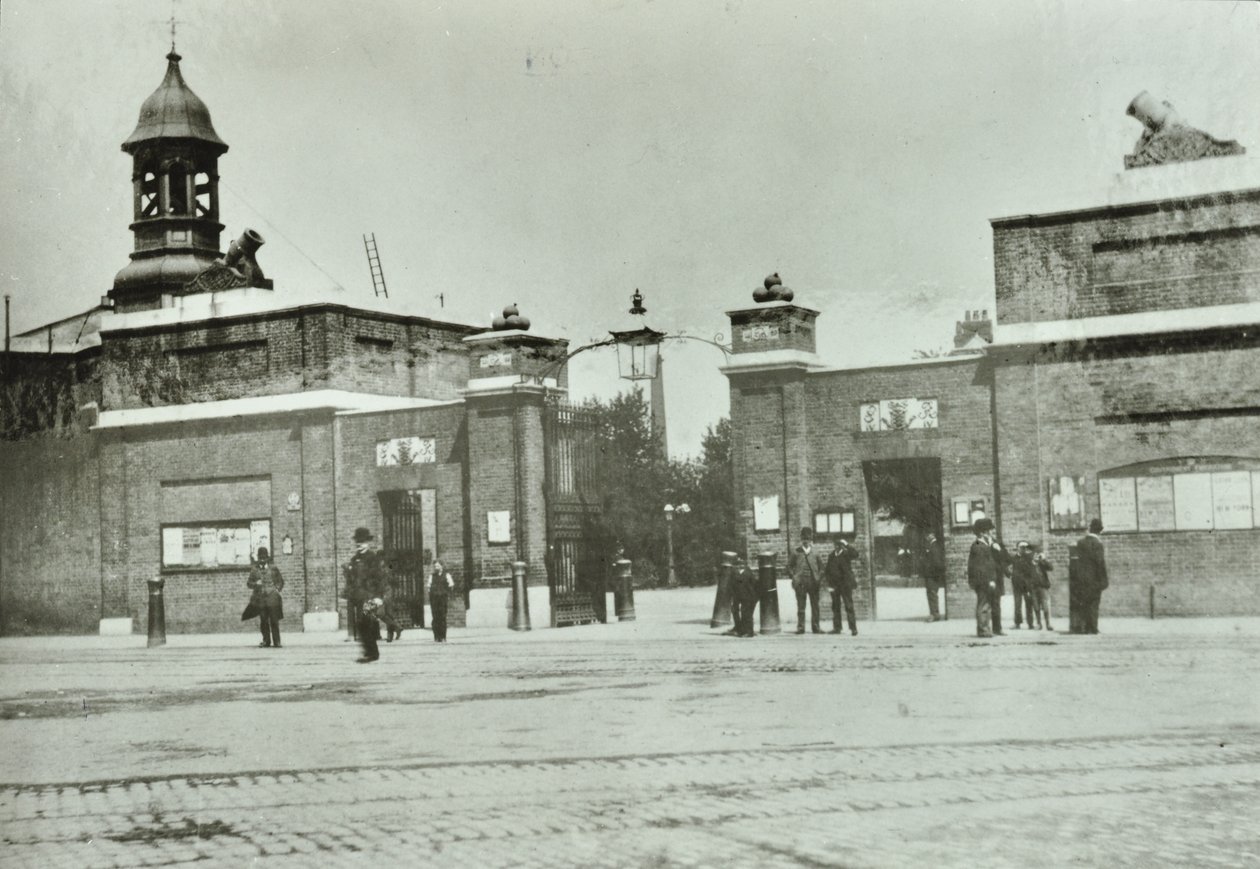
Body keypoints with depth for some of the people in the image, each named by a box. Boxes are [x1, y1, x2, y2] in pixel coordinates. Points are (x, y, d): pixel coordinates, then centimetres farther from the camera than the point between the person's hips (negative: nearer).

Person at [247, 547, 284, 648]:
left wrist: (277, 589, -1)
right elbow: (249, 583, 11)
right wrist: (255, 584, -9)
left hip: (272, 598, -1)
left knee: (274, 620, -4)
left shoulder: (273, 568, 8)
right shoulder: (254, 569, 9)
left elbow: (280, 581, 15)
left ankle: (276, 642, -1)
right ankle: (266, 641, 11)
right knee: (263, 621, 3)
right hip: (260, 598, 1)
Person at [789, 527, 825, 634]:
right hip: (800, 582, -1)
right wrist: (794, 577, -2)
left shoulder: (815, 552, 9)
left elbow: (821, 566, 13)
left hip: (813, 581, 1)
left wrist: (819, 578, 2)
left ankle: (816, 627, 9)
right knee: (801, 606, -2)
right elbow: (791, 566, 10)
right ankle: (800, 627, 1)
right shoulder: (796, 552, 6)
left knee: (815, 605, 3)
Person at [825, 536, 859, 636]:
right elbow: (828, 570, 11)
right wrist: (829, 583, 2)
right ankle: (837, 628, 14)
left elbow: (855, 554, -23)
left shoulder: (846, 554, -1)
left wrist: (846, 545, -21)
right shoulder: (831, 556, 11)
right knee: (835, 607, 7)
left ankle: (853, 628, -7)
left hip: (845, 584, -4)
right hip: (834, 585, 4)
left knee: (849, 606, -7)